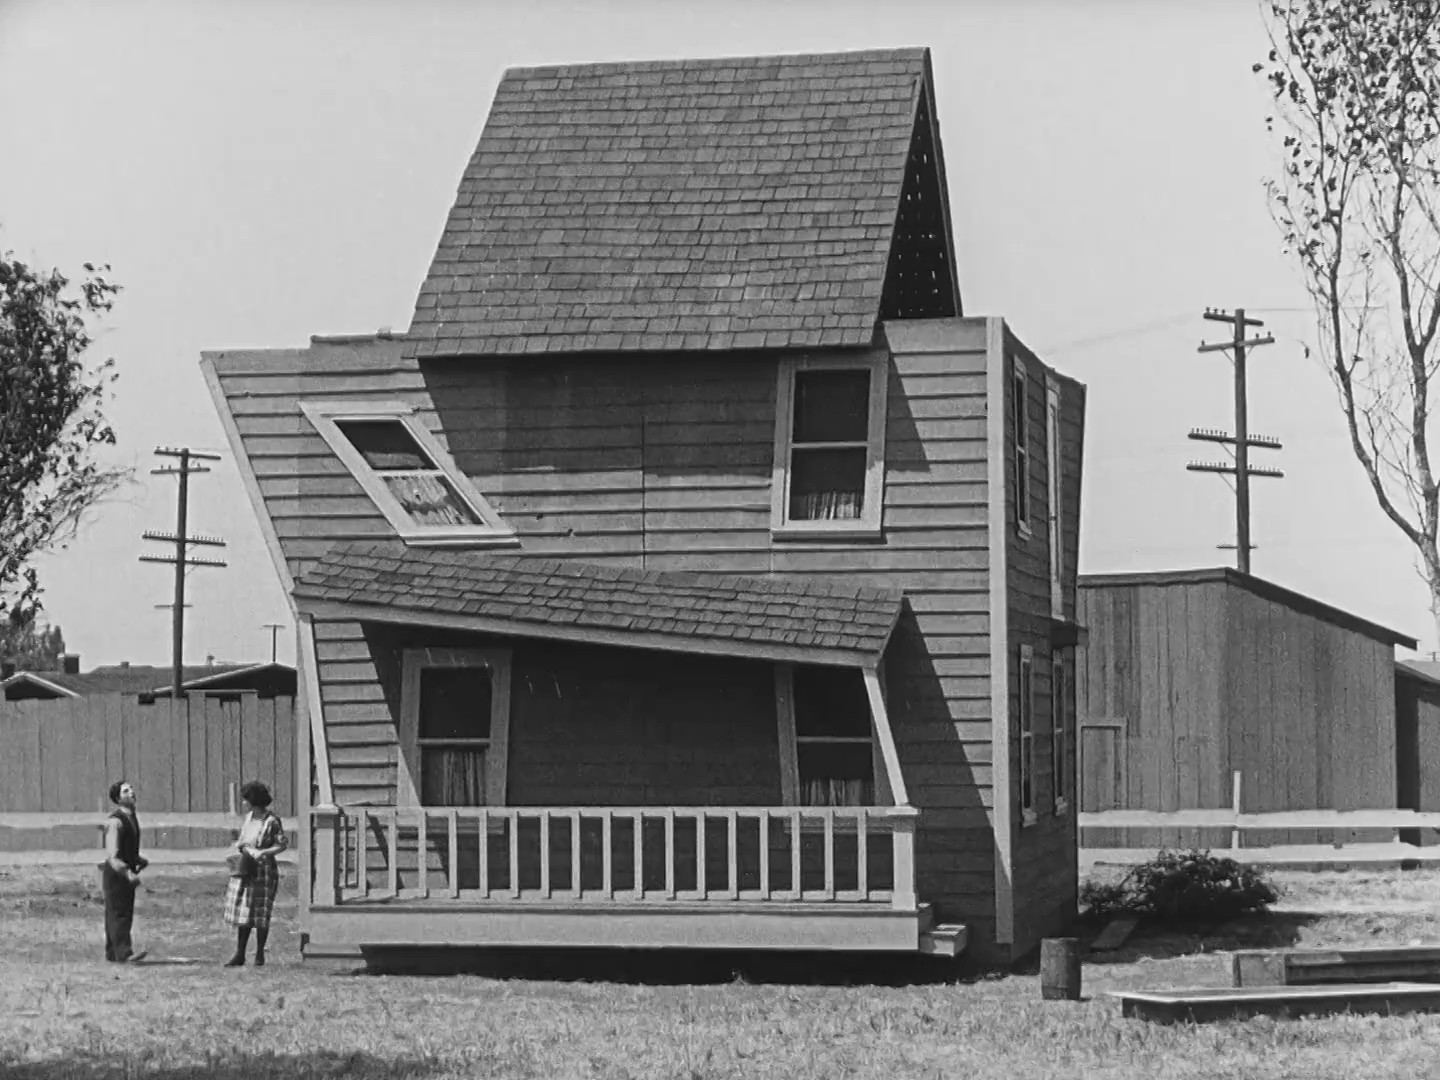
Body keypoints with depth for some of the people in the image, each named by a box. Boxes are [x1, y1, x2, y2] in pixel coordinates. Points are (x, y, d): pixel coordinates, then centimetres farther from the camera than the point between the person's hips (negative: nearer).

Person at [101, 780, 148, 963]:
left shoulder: (132, 817, 12)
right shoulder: (115, 821, -17)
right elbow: (112, 856, -25)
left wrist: (141, 860, 12)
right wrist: (128, 873, -36)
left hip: (127, 873, 9)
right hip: (115, 873, -9)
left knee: (125, 913, 12)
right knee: (118, 913, -11)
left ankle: (112, 953, 19)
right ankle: (123, 953, -18)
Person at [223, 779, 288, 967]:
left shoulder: (272, 821, -14)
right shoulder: (248, 817, 7)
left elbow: (283, 844, -13)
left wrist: (263, 852, -24)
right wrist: (239, 845, 0)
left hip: (263, 871, -6)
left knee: (260, 915, 4)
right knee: (242, 912, 6)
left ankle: (260, 954, 17)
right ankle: (239, 955, 9)